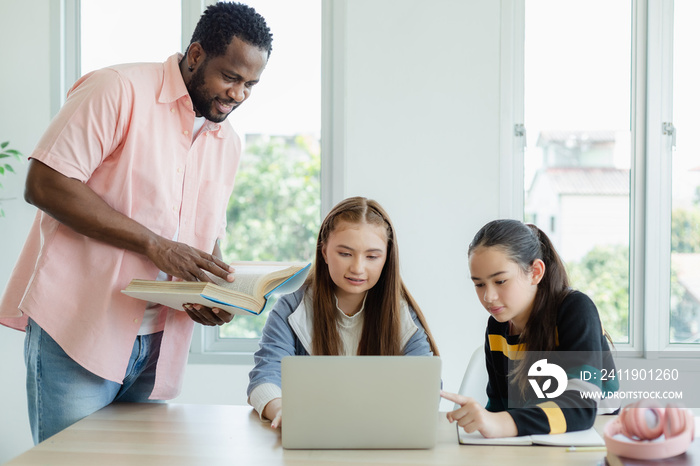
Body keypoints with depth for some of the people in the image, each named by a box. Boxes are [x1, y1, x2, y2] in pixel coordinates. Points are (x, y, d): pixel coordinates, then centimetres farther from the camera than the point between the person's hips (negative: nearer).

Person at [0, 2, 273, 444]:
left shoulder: (228, 143, 16)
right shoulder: (119, 89, -8)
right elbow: (45, 185, -16)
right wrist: (156, 246, -19)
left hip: (158, 345, 7)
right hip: (78, 330, -6)